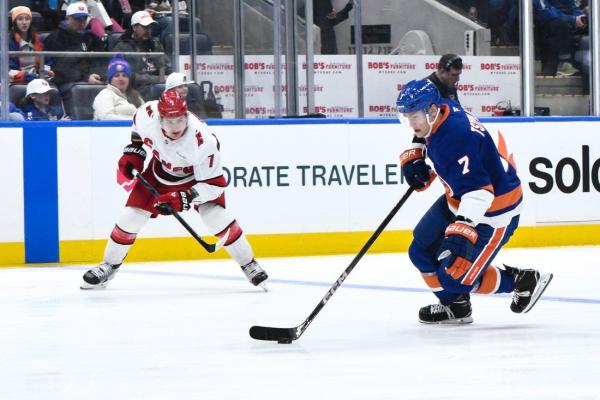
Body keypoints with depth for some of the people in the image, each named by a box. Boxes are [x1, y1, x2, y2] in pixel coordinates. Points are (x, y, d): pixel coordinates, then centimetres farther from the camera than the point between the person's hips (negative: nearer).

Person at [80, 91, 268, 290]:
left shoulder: (204, 141, -40)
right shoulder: (148, 114, -30)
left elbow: (214, 183, -32)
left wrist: (182, 199, -39)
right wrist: (133, 151, -3)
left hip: (197, 174, -4)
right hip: (161, 169, 4)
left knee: (216, 216, -21)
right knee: (131, 216, -1)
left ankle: (249, 265, -1)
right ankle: (109, 266, 20)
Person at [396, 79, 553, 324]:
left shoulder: (456, 139, -34)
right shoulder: (443, 110, -6)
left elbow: (478, 191, -43)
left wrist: (462, 229, -52)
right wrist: (413, 157, 9)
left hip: (492, 210, -10)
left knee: (455, 275, -11)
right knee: (421, 252, 9)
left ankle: (523, 281, 7)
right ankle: (455, 306, 26)